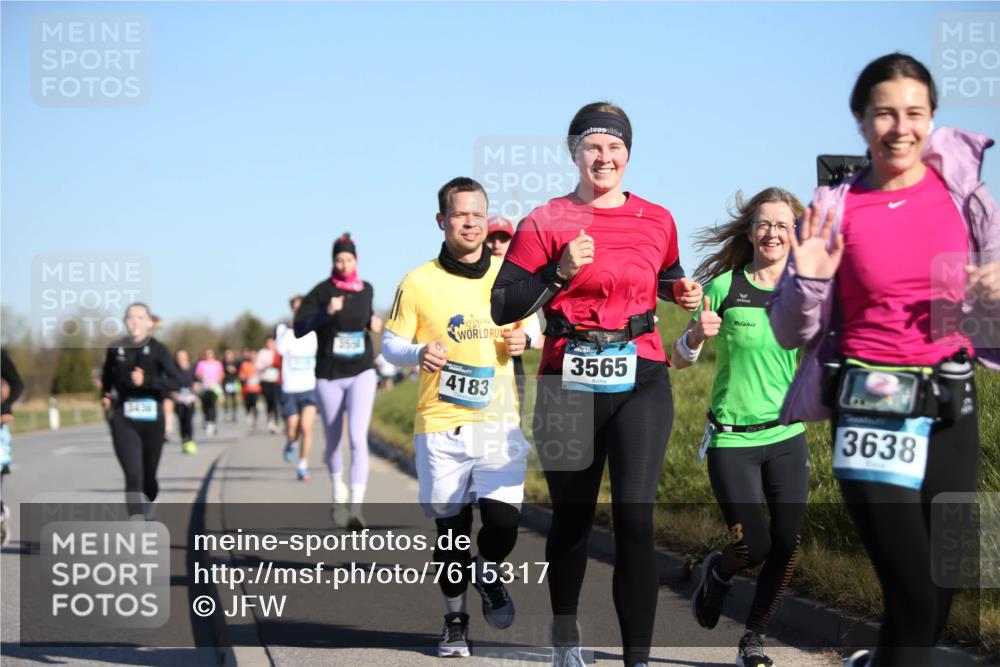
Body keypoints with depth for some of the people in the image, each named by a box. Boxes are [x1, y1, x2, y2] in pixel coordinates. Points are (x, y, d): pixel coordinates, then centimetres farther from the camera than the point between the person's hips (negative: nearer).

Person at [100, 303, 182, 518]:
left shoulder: (157, 350, -2)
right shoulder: (116, 349, 6)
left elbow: (175, 381, -12)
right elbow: (107, 378, 25)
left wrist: (146, 381, -22)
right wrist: (105, 397, 9)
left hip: (151, 419, 0)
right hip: (124, 420, 0)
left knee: (149, 474, 12)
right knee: (133, 475, -15)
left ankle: (147, 508, 45)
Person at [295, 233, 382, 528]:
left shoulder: (366, 289, 4)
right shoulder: (322, 291, -9)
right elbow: (299, 329, -16)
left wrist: (373, 323, 3)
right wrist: (326, 313, -31)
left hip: (361, 374, 1)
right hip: (329, 377, -1)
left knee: (358, 438, -17)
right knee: (334, 441, 13)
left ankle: (355, 507, -23)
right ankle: (338, 491, 42)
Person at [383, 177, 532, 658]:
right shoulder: (418, 283, -1)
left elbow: (530, 324, 21)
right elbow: (389, 344, 3)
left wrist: (523, 341, -2)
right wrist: (418, 353, -19)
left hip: (499, 420, 1)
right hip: (440, 425, -1)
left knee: (503, 519, -13)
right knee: (450, 528, 3)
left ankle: (487, 574, 22)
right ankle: (454, 618, 24)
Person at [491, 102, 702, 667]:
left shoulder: (657, 221, 8)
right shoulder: (545, 223, 0)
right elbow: (504, 308, -4)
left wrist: (682, 291, 5)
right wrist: (560, 271, -16)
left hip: (641, 381, 1)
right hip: (569, 382, -1)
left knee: (635, 515, -13)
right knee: (573, 517, 13)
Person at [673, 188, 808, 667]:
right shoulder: (725, 286, -7)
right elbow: (678, 361, -2)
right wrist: (696, 336, -23)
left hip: (788, 437, 3)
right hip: (732, 441, -3)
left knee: (787, 547, 0)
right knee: (754, 546, -6)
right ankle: (716, 572, 30)